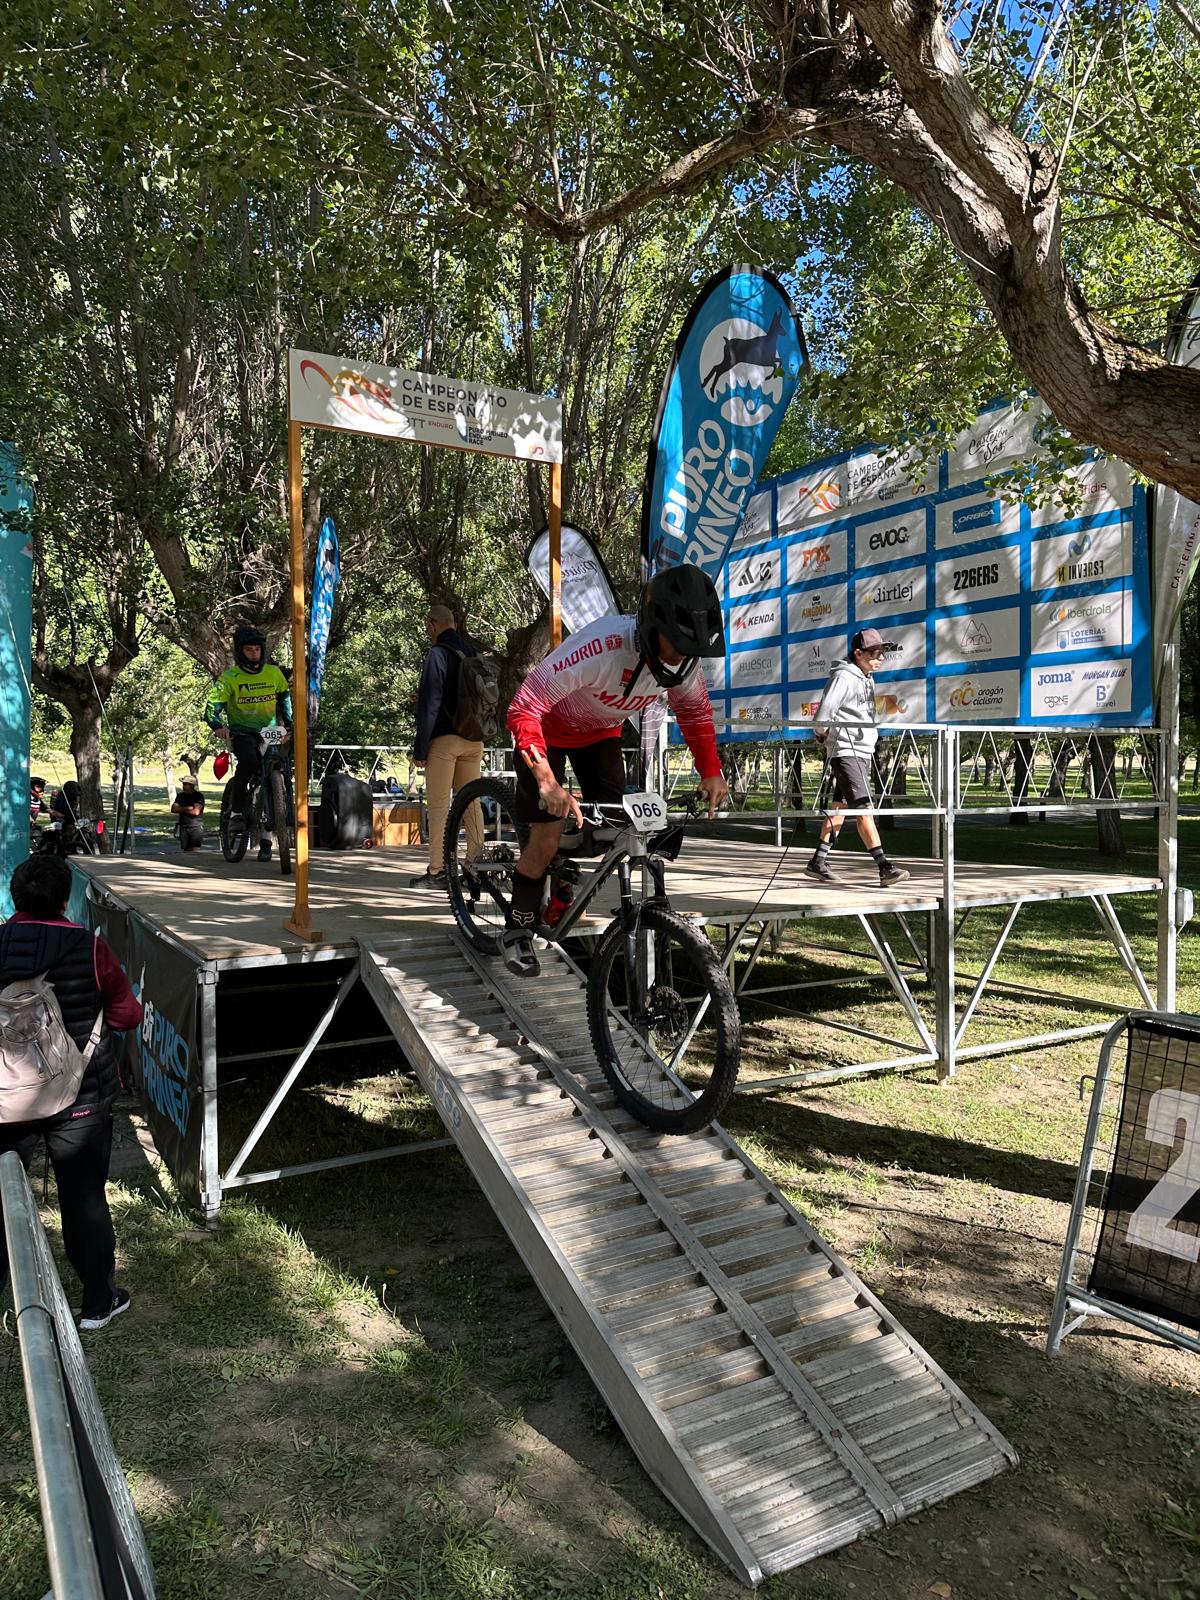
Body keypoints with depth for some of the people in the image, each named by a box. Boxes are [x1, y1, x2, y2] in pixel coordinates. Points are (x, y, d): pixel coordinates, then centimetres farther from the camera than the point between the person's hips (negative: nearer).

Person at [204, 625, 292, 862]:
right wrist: (217, 726, -32)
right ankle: (236, 810, -13)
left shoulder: (274, 673, 5)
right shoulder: (230, 677, -5)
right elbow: (214, 703, -12)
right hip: (242, 732, -3)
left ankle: (266, 840, 4)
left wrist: (289, 722, 8)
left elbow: (285, 697, 20)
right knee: (248, 762, -35)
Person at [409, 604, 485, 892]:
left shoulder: (438, 654, -8)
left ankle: (437, 871, -2)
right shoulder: (474, 653, 13)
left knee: (438, 804, -2)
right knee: (471, 802, 9)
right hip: (474, 739, 7)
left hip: (445, 738, -6)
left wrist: (419, 749, -8)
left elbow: (429, 704, -12)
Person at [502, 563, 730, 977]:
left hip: (601, 732, 5)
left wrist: (711, 772, -11)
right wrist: (547, 783, -48)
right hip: (551, 727, -5)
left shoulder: (684, 660, -22)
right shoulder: (601, 646, -42)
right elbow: (524, 708, -40)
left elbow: (695, 712, 0)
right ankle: (517, 931, 12)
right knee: (547, 838, -9)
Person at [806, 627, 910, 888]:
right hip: (845, 752, -9)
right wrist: (823, 733, -3)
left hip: (863, 752, 9)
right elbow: (823, 717, -22)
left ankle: (818, 862, 17)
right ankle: (884, 868, -15)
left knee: (840, 807, 11)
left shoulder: (867, 677, 16)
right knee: (863, 808, -12)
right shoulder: (844, 677, -14)